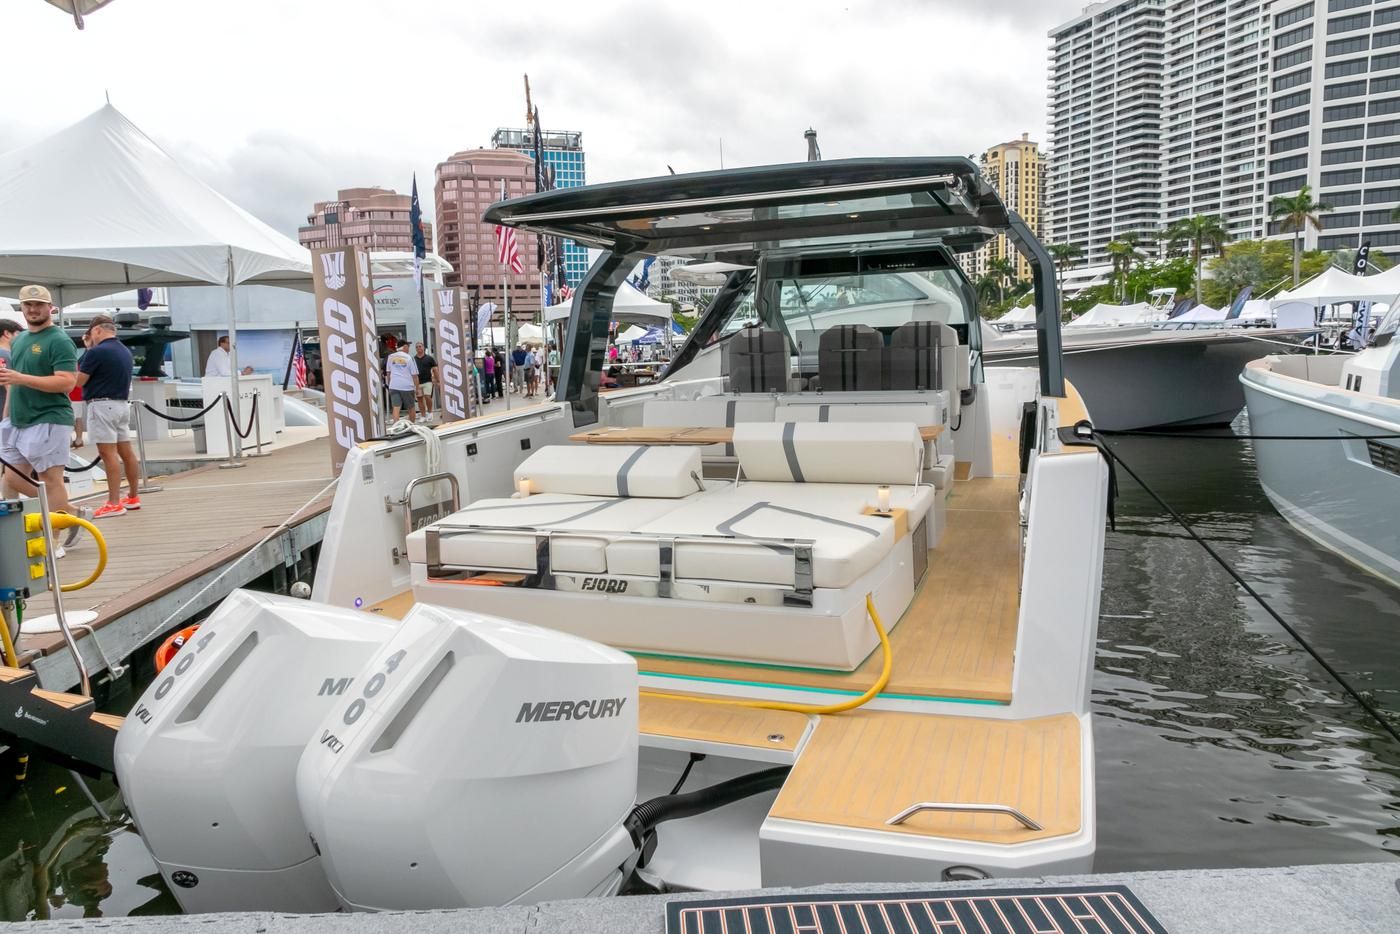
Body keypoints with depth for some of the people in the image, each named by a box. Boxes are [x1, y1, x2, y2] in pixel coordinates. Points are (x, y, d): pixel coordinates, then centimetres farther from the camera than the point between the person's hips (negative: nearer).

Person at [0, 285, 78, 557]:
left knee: (50, 480, -3)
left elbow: (66, 382, -20)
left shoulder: (59, 341, -10)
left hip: (48, 421, -9)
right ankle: (69, 512, 21)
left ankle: (54, 543, 4)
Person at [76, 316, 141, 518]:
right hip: (122, 404, 8)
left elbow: (79, 381, -7)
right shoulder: (125, 351, 11)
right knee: (126, 451, 11)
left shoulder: (97, 352, -13)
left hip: (102, 405, -8)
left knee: (108, 453, -9)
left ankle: (114, 503, -10)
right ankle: (133, 497, 18)